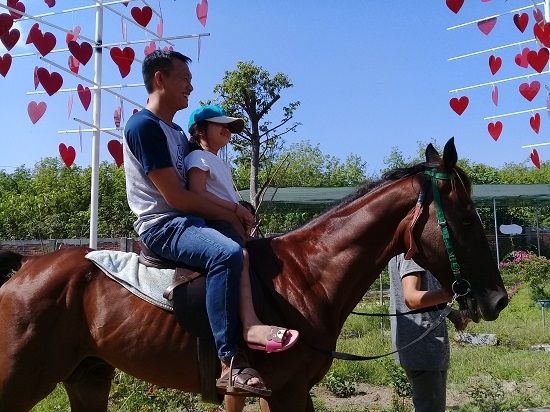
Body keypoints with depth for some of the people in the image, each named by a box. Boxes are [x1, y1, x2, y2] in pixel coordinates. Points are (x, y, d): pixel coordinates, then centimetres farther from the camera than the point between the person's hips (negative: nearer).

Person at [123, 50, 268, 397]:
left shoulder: (177, 132, 19)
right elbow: (175, 197, -18)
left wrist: (236, 213, 3)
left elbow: (197, 188, 19)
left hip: (187, 222, 10)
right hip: (163, 226, -10)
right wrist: (230, 216, -10)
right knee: (228, 254, -35)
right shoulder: (144, 126, -12)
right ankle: (231, 363, -35)